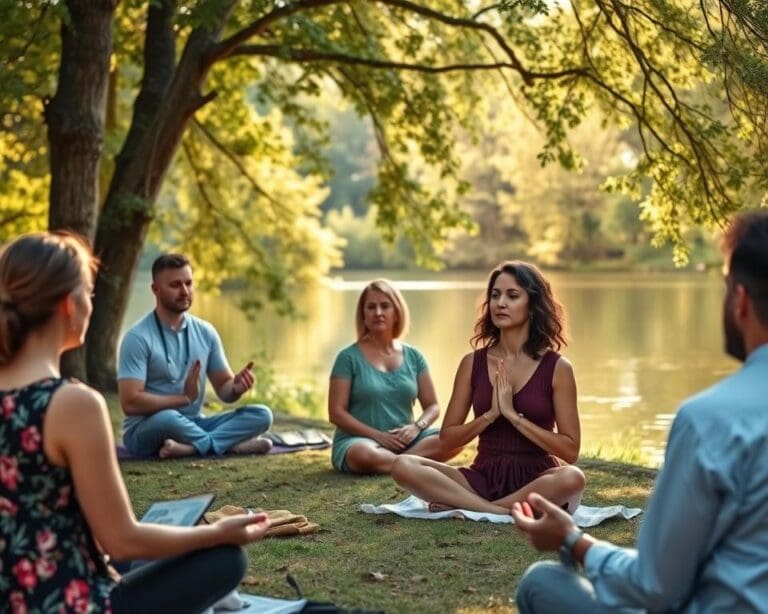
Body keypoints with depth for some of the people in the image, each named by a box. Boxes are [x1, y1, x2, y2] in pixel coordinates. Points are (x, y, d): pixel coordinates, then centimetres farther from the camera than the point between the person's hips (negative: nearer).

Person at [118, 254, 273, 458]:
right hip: (146, 430, -6)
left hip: (193, 425, 6)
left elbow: (223, 387, 9)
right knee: (167, 419, -40)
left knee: (261, 415, -13)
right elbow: (131, 403, -21)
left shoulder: (205, 332, 5)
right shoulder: (138, 337, -13)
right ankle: (231, 444, -21)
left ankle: (190, 447, -30)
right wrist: (184, 397, -22)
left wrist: (236, 387, -15)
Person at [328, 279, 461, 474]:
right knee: (365, 455, -41)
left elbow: (432, 406, 11)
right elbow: (337, 412, -7)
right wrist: (379, 436, -17)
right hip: (359, 440, -4)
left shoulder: (413, 356, 10)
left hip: (404, 441, 4)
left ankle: (391, 462, -25)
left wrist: (416, 427, -12)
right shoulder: (349, 357, -1)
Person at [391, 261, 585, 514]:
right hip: (483, 477, 2)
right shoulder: (472, 363, 5)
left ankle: (464, 505, -23)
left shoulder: (556, 368, -2)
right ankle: (500, 511, -25)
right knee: (404, 466, -22)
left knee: (572, 479, -37)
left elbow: (570, 451, -6)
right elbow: (447, 438, 6)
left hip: (535, 480, -2)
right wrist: (491, 415, -10)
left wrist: (513, 415, -13)